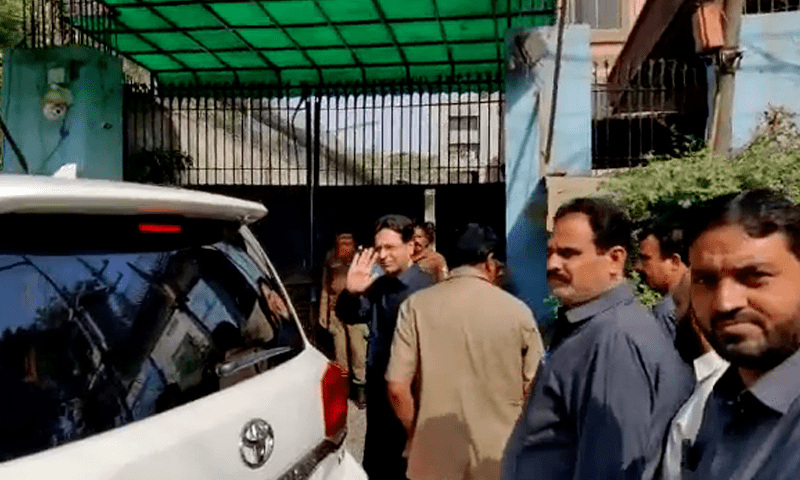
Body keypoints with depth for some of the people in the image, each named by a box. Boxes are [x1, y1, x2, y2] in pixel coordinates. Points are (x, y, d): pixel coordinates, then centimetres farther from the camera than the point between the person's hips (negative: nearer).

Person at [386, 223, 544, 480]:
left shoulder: (416, 306, -7)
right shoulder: (517, 310, -6)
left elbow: (397, 388, -8)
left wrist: (418, 436, 8)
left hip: (435, 458, 0)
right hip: (500, 459, 0)